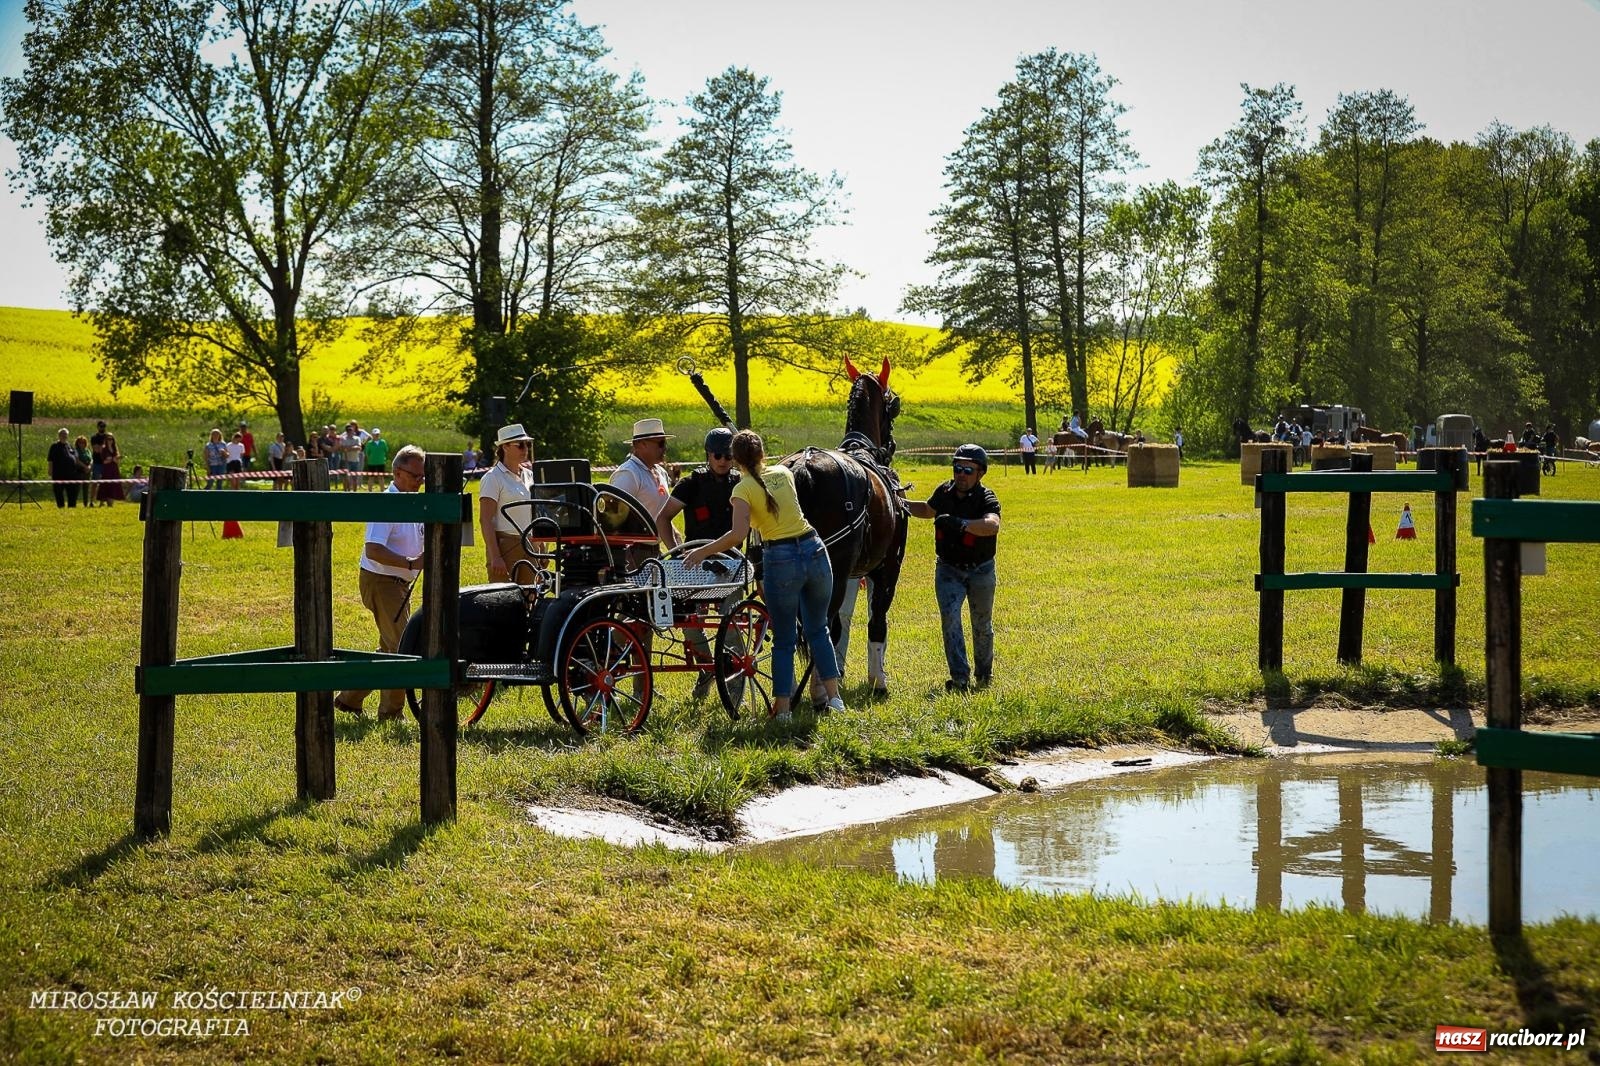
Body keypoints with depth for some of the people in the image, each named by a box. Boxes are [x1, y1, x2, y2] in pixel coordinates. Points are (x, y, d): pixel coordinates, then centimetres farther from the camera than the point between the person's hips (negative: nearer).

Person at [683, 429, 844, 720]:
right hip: (814, 550, 4)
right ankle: (833, 695, 18)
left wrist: (703, 551, -12)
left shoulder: (743, 489, -6)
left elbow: (738, 534, -20)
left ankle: (782, 707, 8)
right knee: (818, 629, 19)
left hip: (781, 559, -4)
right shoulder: (784, 473, 9)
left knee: (784, 639, 7)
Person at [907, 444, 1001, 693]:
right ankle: (960, 677, -18)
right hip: (948, 569, 2)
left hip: (980, 570, -2)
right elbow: (928, 509, 20)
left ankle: (983, 673, 35)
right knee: (950, 617, -16)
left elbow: (993, 525, -42)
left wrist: (961, 523, -55)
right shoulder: (944, 492, -5)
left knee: (982, 625, 13)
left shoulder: (986, 498, -19)